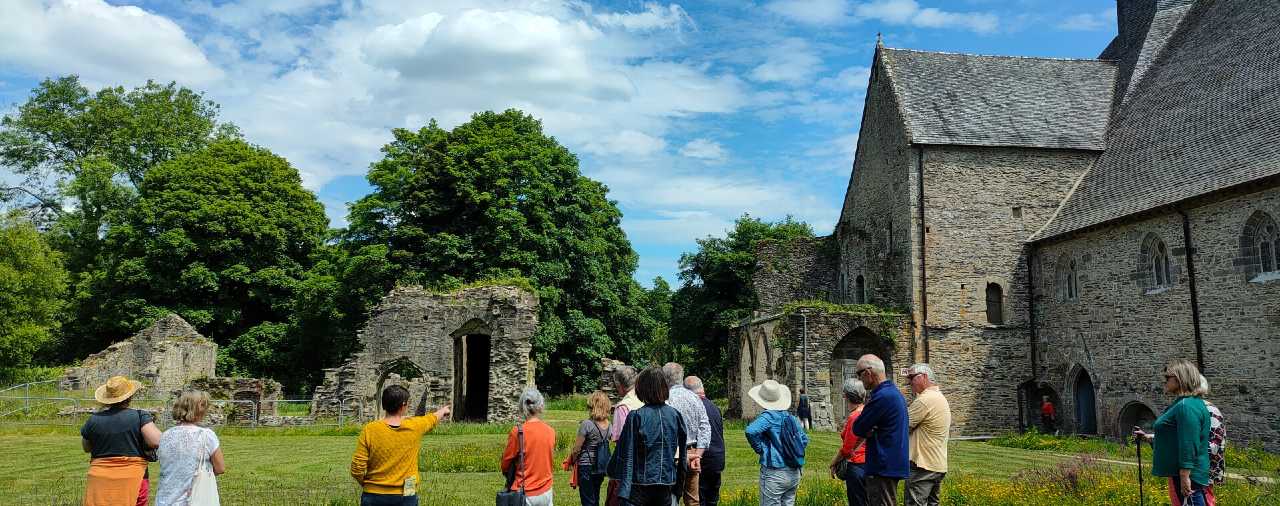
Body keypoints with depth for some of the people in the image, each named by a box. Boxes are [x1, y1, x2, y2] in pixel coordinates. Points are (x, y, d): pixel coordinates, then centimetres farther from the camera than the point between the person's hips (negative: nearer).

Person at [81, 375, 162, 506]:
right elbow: (156, 441, -18)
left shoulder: (93, 420, 1)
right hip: (133, 479, -2)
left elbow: (86, 448, 17)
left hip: (100, 481, 2)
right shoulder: (140, 417, -8)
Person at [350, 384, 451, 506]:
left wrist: (366, 484, 12)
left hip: (374, 496, 0)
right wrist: (443, 411, 42)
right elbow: (432, 419, 19)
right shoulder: (414, 427, -6)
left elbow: (357, 470, -9)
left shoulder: (369, 430, -10)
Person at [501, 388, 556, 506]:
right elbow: (550, 459, 7)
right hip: (546, 492, 4)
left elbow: (505, 464, -3)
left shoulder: (517, 432, -13)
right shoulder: (551, 431, -1)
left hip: (525, 495, -4)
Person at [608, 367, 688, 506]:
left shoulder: (636, 416, -11)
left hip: (640, 484, -4)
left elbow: (626, 454, -9)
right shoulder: (675, 415, 1)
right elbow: (682, 452, 8)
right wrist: (678, 488, 19)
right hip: (666, 485, 4)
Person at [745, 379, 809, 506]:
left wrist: (759, 448, -15)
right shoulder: (791, 417, 8)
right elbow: (805, 440, 20)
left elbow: (751, 431, -31)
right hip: (794, 473, 7)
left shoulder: (769, 417, -14)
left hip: (774, 474, -7)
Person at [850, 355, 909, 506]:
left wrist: (868, 431, 2)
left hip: (883, 468, -10)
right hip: (893, 464, 10)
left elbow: (857, 429, -16)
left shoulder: (882, 397, -20)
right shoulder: (894, 392, 14)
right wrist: (871, 431, -6)